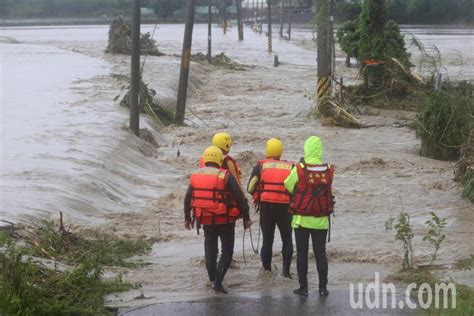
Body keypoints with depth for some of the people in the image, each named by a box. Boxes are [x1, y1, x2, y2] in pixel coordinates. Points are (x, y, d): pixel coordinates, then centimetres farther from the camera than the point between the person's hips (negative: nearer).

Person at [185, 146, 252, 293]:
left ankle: (212, 278, 29)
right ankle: (218, 281, -6)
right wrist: (246, 218, -3)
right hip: (225, 220, -4)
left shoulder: (195, 176, 2)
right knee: (227, 251, 6)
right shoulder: (226, 176, -12)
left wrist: (187, 218, 22)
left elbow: (187, 199, 10)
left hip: (205, 220, 4)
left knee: (210, 249, 21)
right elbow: (240, 198, -12)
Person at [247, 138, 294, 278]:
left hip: (266, 207, -1)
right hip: (285, 207, 1)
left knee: (267, 240, 10)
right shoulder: (290, 167, 6)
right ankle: (286, 269, 2)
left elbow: (250, 188, -3)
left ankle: (267, 270, 12)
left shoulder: (260, 166, 2)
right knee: (287, 239, 15)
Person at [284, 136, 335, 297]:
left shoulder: (299, 170, -13)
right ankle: (323, 287, 10)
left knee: (302, 253, 7)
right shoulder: (329, 171, -7)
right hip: (321, 220, 2)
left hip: (302, 219, -2)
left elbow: (288, 185, 0)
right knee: (320, 253, 10)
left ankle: (303, 287, 8)